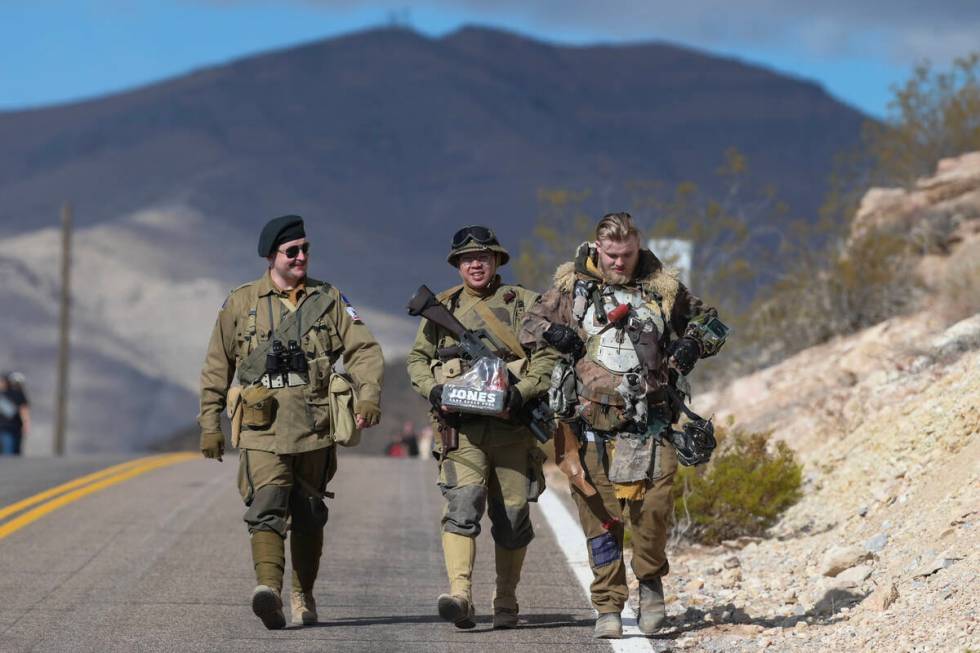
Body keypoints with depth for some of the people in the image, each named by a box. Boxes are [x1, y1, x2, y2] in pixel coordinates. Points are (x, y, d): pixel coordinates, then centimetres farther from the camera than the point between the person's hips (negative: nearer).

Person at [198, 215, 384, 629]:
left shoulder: (329, 299, 10)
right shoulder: (241, 303, 7)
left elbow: (364, 350, 5)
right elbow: (216, 368, 12)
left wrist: (369, 395, -12)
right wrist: (209, 424, 8)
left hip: (315, 426, 2)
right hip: (262, 427, -2)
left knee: (309, 516, 11)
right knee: (267, 509, -18)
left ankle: (303, 597, 25)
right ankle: (268, 588, -34)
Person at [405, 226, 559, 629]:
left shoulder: (523, 303, 6)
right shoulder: (442, 308, 13)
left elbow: (549, 356, -1)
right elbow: (417, 358, 18)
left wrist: (522, 392, -17)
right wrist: (433, 390, -2)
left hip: (512, 426, 0)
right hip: (461, 426, 0)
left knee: (512, 517, 6)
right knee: (462, 505, -18)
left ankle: (506, 602, 20)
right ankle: (460, 596, -28)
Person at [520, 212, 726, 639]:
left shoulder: (662, 289, 10)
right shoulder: (572, 285, 9)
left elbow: (709, 322, 23)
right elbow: (529, 328, 16)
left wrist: (692, 344, 1)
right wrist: (553, 333, -6)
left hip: (648, 422, 0)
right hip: (592, 423, 0)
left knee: (653, 507, -13)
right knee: (600, 515, -2)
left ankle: (650, 582, 12)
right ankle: (608, 608, 5)